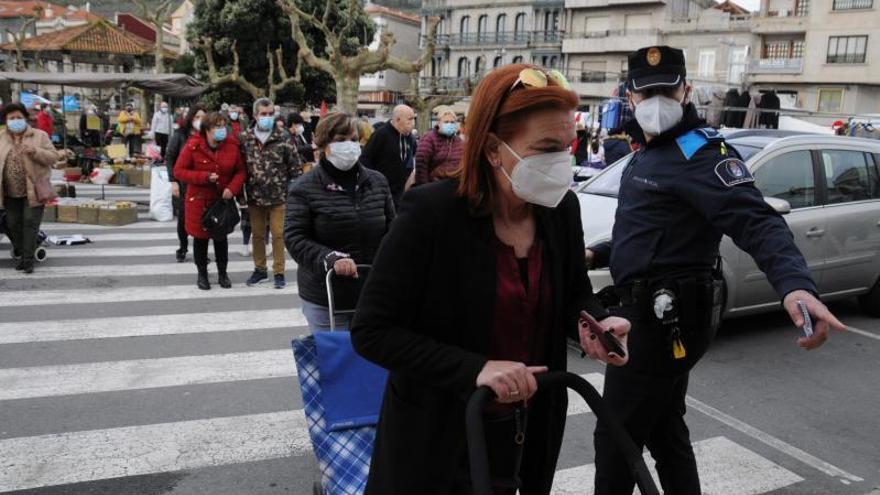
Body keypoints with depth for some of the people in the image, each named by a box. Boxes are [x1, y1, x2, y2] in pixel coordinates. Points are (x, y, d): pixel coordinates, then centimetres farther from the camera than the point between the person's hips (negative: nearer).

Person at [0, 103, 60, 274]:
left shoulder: (40, 136, -1)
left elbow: (54, 157, -7)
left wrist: (35, 151, -23)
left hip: (33, 191, -4)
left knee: (30, 224, -6)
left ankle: (28, 260, 0)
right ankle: (21, 253, 30)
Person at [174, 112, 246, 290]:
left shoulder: (232, 146, -5)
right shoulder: (193, 146, -12)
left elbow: (240, 171, 3)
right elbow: (178, 171, -10)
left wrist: (232, 188, -16)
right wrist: (204, 177, -21)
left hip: (222, 200, 2)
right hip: (199, 201, -2)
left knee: (221, 237, 10)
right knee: (200, 238, 7)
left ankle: (222, 273, 26)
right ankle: (202, 274, 23)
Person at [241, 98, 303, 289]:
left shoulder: (283, 137, -5)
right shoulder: (245, 138, 2)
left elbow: (295, 165, -3)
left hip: (278, 196, -3)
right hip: (254, 196, 3)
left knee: (278, 235, 2)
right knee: (257, 234, 14)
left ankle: (279, 272, 14)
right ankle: (260, 269, 29)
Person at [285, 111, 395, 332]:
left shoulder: (378, 182, 7)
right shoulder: (304, 189, -5)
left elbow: (391, 227, 13)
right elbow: (294, 238, -10)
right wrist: (330, 258, -25)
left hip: (373, 294, 3)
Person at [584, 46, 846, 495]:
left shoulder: (701, 153, -17)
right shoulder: (649, 150, 14)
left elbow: (757, 222, -30)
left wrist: (795, 284, -46)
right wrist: (598, 254, 23)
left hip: (661, 318, -10)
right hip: (661, 313, 10)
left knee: (616, 438, 1)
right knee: (664, 431, 21)